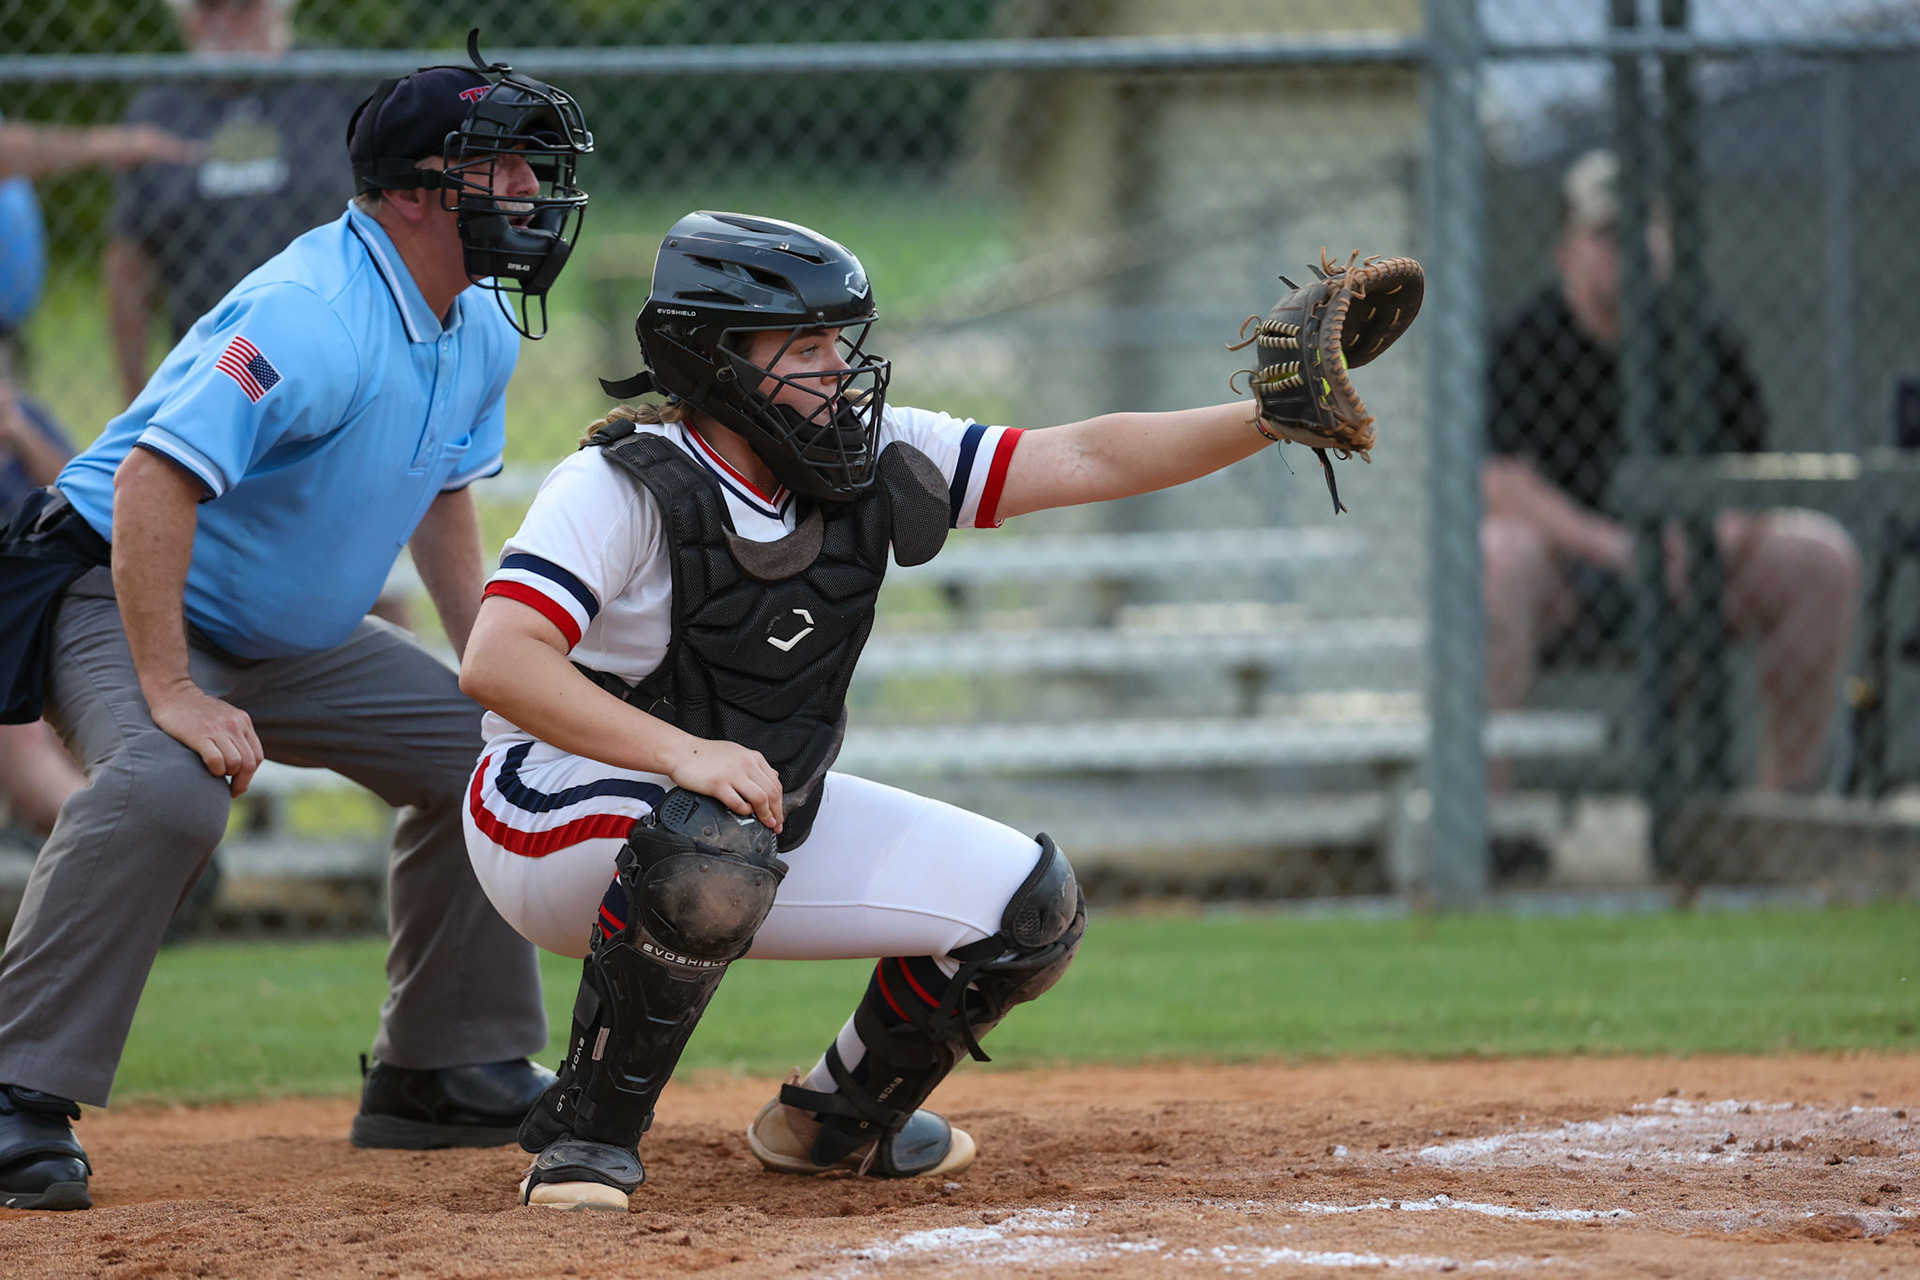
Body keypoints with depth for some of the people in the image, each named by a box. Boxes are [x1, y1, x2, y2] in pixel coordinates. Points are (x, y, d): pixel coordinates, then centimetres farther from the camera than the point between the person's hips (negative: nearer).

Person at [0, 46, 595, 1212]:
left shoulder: (480, 333, 1)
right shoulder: (314, 316, -29)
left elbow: (442, 492, 19)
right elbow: (152, 481, -36)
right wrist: (171, 693, -39)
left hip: (294, 637, 10)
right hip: (128, 602, -10)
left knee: (483, 751, 10)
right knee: (167, 788, -36)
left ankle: (446, 1071, 21)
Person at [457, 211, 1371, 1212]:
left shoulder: (872, 463, -5)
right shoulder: (622, 489, -23)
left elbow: (1084, 461, -8)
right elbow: (496, 662, -35)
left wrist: (1270, 420, -22)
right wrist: (683, 753, -46)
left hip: (767, 811, 7)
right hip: (561, 818, -7)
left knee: (1031, 907, -2)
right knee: (716, 846, -41)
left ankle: (838, 1119, 20)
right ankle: (589, 1130, -21)